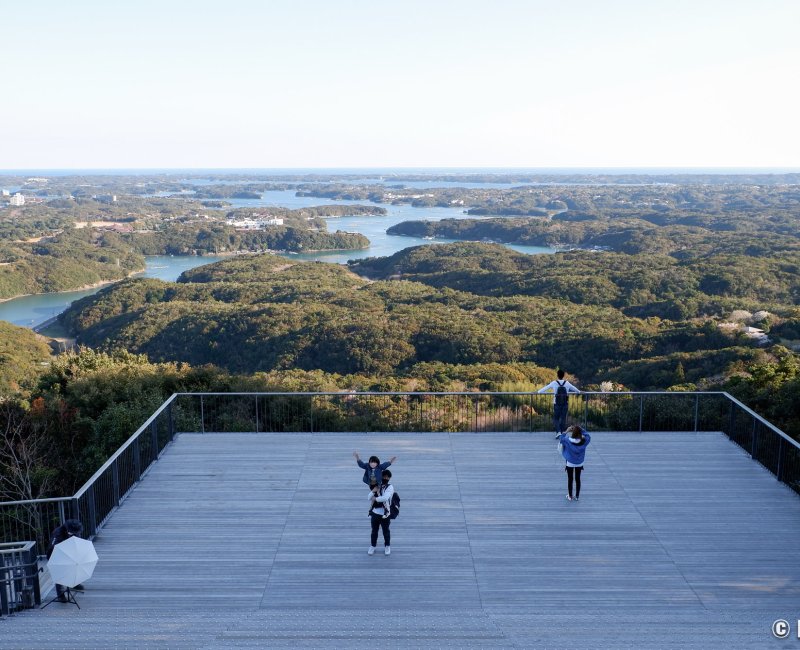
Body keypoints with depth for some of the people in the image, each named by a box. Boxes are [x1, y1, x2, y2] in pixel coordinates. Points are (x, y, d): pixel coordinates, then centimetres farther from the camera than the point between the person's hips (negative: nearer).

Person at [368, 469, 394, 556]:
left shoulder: (390, 487, -8)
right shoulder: (377, 486, 10)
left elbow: (385, 498, -25)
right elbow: (369, 497, 5)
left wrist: (376, 499, -10)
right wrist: (373, 491, -14)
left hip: (384, 514, -4)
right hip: (375, 512, 4)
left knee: (386, 531, 10)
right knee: (374, 531, 14)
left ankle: (387, 546, 26)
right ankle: (372, 546, 27)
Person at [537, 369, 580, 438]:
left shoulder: (554, 383, -6)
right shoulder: (567, 383, 1)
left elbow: (545, 388, 5)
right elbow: (574, 388, 20)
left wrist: (538, 391, 20)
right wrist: (579, 392, 41)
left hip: (557, 404, -2)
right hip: (565, 404, 2)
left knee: (556, 419, 7)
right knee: (563, 418, 12)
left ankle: (558, 432, -10)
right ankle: (562, 432, 14)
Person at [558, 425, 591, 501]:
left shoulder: (568, 441, -26)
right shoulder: (584, 441, -21)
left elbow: (561, 438, -8)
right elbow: (588, 436, 0)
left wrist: (567, 431, -8)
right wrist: (581, 430, -5)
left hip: (570, 463, -2)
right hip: (579, 463, 2)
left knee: (570, 479, 14)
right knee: (578, 479, 16)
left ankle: (570, 496, 24)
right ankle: (577, 496, 26)